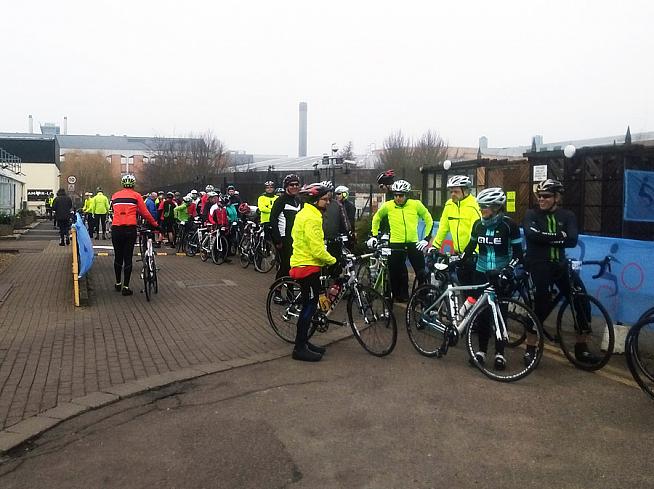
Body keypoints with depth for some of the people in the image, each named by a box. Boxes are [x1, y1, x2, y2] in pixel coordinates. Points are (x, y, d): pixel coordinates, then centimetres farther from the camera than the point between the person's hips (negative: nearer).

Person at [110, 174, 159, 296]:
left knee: (118, 257, 16)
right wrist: (154, 223, 14)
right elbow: (145, 213, 1)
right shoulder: (136, 195, 2)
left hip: (116, 229, 3)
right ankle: (126, 287, 3)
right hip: (130, 229, -3)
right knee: (128, 258, 2)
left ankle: (118, 283, 26)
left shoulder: (115, 196, 11)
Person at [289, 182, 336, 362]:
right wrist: (332, 260, -11)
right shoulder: (311, 218, -19)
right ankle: (299, 348, 2)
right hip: (308, 266, -10)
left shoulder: (305, 213, 13)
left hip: (303, 264, 10)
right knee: (309, 307, -4)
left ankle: (303, 342, 26)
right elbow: (316, 248, -25)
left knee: (309, 305, 16)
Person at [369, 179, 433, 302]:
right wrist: (374, 235, 12)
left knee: (422, 274, 0)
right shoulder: (388, 206, -3)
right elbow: (376, 218, 16)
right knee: (396, 275, 4)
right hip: (396, 244, 0)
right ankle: (400, 297, 17)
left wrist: (426, 238, 2)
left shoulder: (416, 204, -5)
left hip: (413, 243, 0)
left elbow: (429, 220, 7)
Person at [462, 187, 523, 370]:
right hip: (481, 273, 4)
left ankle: (500, 353, 10)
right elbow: (471, 247, 14)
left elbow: (518, 253, -10)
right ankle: (482, 350, 14)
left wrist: (508, 269, -23)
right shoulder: (478, 224, 1)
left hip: (501, 274, -4)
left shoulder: (509, 225, -11)